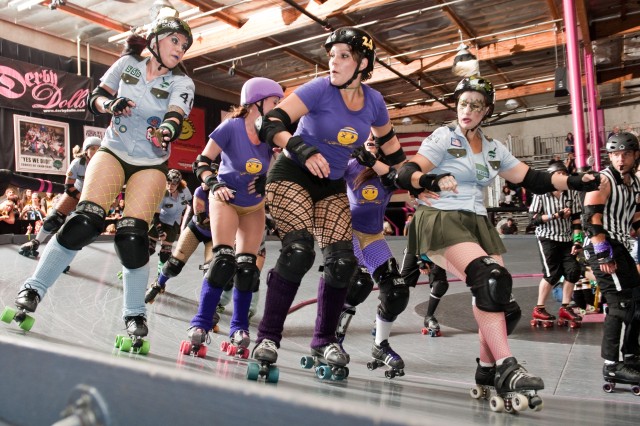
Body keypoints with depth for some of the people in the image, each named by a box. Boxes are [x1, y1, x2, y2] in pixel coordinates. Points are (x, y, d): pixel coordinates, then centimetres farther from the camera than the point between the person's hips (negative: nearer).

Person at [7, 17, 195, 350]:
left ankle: (135, 317, 0)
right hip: (113, 152, 1)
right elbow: (94, 99, 4)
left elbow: (175, 118, -23)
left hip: (151, 164, -1)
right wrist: (110, 104, -19)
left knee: (132, 236, -17)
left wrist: (166, 129, -46)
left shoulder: (181, 83, -4)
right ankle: (33, 290, -2)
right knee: (84, 222, -19)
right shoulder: (127, 64, 2)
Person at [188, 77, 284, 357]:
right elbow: (202, 162, -19)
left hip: (254, 207, 4)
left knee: (247, 265, 2)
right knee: (223, 259, -15)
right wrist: (213, 184, -35)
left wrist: (267, 179, -21)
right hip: (225, 200, -3)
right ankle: (201, 323, -3)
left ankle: (239, 328, 14)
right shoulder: (232, 127, -24)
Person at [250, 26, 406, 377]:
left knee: (343, 262, -6)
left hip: (332, 185, 5)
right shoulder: (320, 89, -16)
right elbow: (271, 123, -23)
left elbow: (387, 141, 17)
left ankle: (324, 341, 12)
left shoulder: (374, 102, -2)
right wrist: (303, 151, -39)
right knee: (299, 250, -23)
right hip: (292, 175, -5)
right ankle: (267, 337, -8)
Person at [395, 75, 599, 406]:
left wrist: (573, 182, -1)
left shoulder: (493, 148, 15)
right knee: (489, 280, -28)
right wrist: (434, 181, -33)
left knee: (505, 302, -2)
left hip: (477, 223, 6)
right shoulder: (443, 137, -2)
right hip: (442, 221, -6)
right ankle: (506, 369, -24)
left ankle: (487, 372, 15)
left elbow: (530, 178, 13)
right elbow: (406, 176, -13)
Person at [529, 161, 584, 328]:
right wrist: (555, 215, -18)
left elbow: (576, 220, 2)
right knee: (552, 274, -9)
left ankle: (565, 308, 10)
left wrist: (577, 241, -5)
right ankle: (539, 310, 4)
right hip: (547, 238, -4)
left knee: (573, 271, -5)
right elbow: (533, 219, -11)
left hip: (566, 239, 4)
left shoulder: (572, 194, 2)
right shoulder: (541, 194, -6)